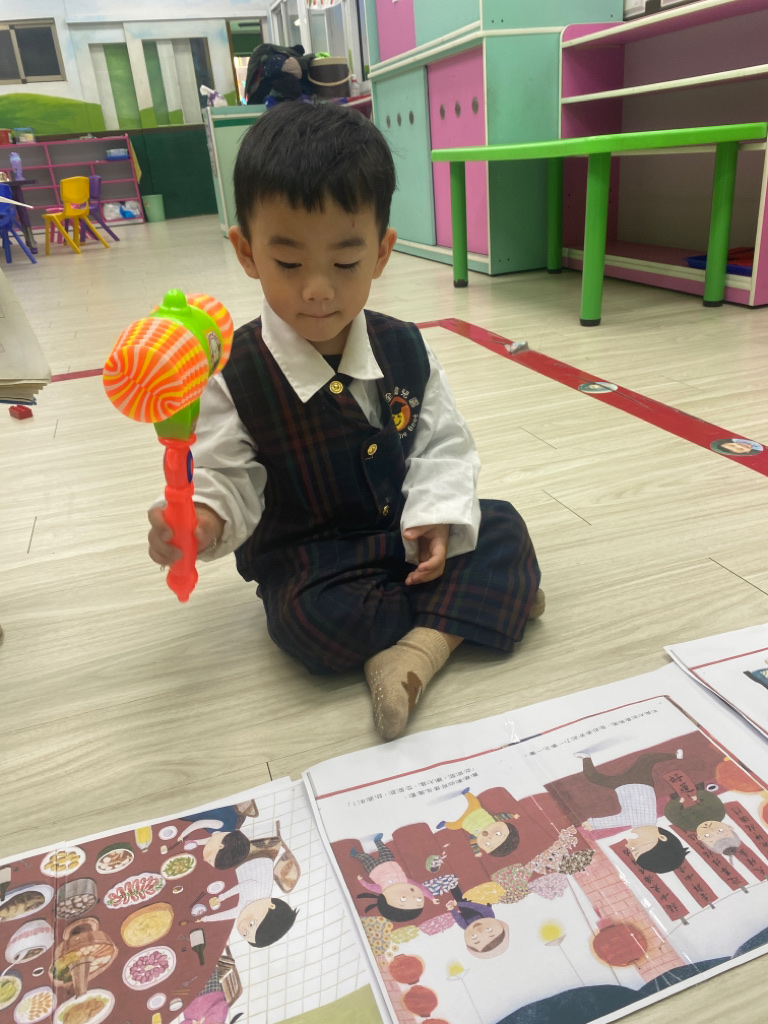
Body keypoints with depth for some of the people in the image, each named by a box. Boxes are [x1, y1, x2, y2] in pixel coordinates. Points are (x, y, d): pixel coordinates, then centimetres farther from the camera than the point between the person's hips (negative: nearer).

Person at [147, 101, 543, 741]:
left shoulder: (404, 348, -5)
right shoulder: (234, 376, -15)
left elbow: (443, 444, 1)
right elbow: (226, 479, -12)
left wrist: (438, 517, -15)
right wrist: (203, 519, -35)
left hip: (411, 535, 4)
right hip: (309, 563, -3)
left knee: (503, 528, -12)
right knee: (310, 622, -31)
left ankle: (415, 651, -24)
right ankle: (482, 598, -11)